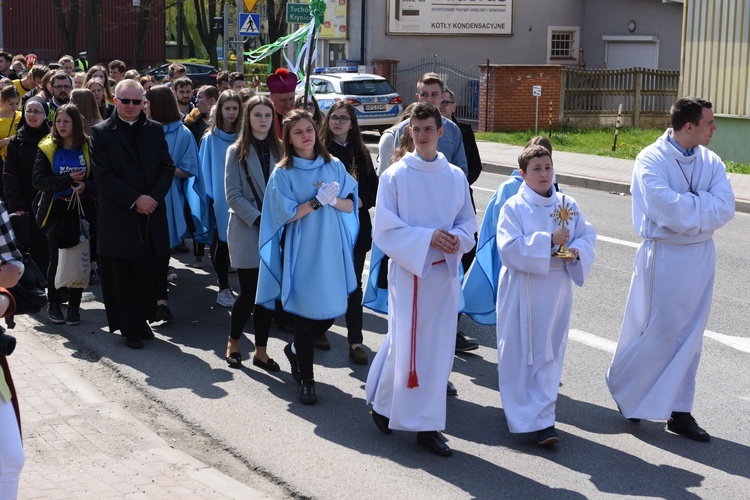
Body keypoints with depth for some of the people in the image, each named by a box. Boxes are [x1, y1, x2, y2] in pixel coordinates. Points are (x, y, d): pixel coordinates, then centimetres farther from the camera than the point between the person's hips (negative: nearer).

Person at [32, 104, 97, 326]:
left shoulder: (88, 147, 0)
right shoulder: (48, 149, 0)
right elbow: (38, 180, -8)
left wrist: (85, 186, -23)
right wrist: (68, 181, -17)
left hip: (83, 210, 0)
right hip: (56, 210, 0)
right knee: (57, 258, 3)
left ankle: (74, 305, 14)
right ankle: (53, 303, 19)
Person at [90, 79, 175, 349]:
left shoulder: (155, 130, 9)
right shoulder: (101, 132, -1)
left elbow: (167, 168, 6)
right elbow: (103, 175, -8)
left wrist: (153, 198, -9)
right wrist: (135, 200, -14)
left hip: (151, 215, 3)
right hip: (118, 217, -3)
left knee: (148, 273, 6)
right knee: (122, 274, 2)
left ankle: (142, 319, 22)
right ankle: (130, 328, 11)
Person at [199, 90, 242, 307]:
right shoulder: (211, 139, -1)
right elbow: (206, 170, 1)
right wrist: (211, 197, -7)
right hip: (220, 199, -1)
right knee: (221, 242, 2)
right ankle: (224, 288, 10)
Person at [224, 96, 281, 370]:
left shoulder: (279, 150, 6)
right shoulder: (236, 152, -1)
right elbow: (234, 195, -7)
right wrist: (259, 219, -16)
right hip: (246, 231, -3)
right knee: (249, 292, -2)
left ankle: (261, 351, 15)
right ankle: (233, 342, 21)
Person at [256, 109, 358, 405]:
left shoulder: (334, 166, 7)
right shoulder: (283, 173, -3)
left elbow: (350, 204, 4)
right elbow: (286, 214, -9)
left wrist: (333, 200, -16)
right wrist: (318, 201, -15)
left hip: (332, 249, 4)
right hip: (302, 252, -4)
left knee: (332, 310, 6)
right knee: (306, 313, -1)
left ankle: (296, 350, 35)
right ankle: (305, 380, 11)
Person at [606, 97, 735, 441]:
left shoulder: (710, 162, 3)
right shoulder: (651, 160, -12)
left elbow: (726, 208, -9)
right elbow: (669, 209, -25)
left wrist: (688, 208, -19)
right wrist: (704, 203, -12)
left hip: (701, 256, 6)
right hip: (663, 257, -5)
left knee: (689, 336, 10)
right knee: (655, 332, 2)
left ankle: (679, 412, 20)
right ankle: (621, 384, 27)